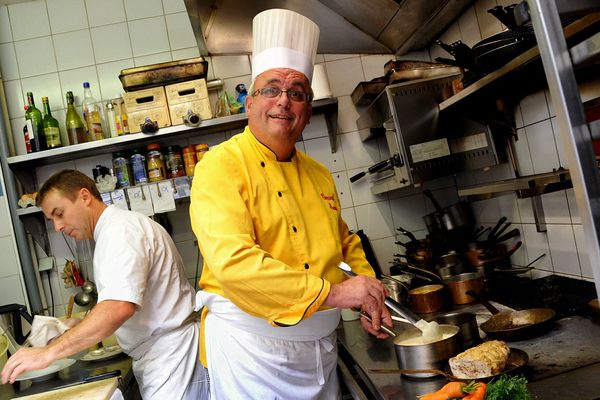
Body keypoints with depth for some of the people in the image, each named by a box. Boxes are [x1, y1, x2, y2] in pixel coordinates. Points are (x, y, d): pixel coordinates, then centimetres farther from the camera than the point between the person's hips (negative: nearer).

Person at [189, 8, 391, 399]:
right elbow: (231, 261, -28)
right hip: (253, 349, -6)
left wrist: (371, 297, 2)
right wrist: (332, 292, -27)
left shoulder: (319, 174, 7)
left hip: (321, 350, 7)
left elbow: (346, 244, 19)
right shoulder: (222, 165, -15)